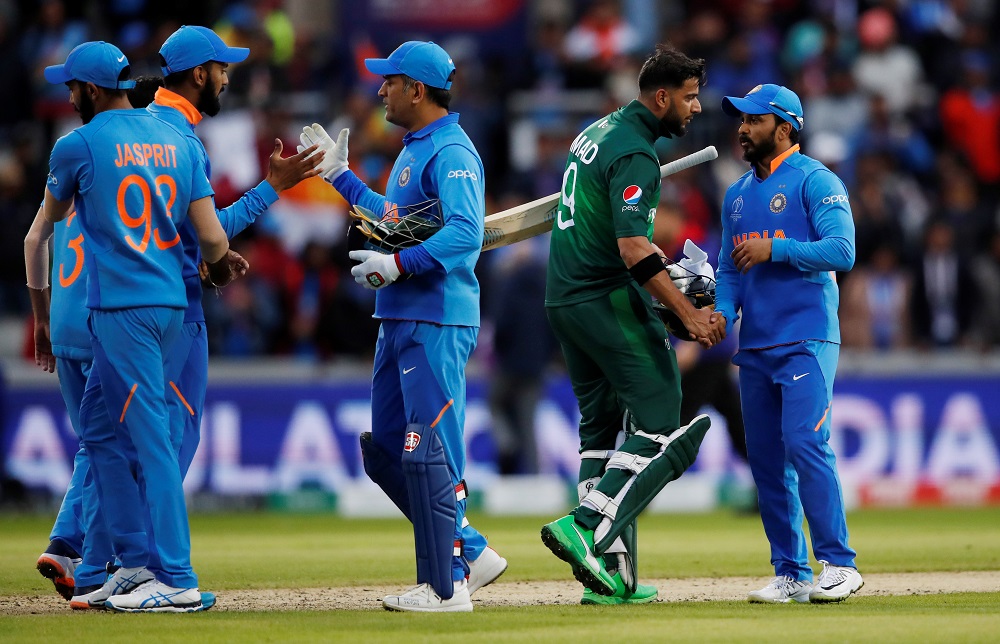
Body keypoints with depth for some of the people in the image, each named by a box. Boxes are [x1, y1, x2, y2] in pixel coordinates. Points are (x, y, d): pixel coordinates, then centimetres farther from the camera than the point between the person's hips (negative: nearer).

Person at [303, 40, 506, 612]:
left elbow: (466, 232, -25)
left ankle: (445, 586, -6)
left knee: (429, 453, -10)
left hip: (438, 323, -11)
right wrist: (340, 176, 33)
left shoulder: (451, 152, -13)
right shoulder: (414, 150, 19)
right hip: (399, 322, 11)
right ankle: (471, 553, 19)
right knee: (386, 452, 12)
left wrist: (397, 265, -29)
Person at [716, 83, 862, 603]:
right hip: (755, 346, 7)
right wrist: (723, 311, 2)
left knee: (805, 444, -17)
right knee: (766, 459, 5)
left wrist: (774, 250, -17)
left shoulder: (815, 181, -5)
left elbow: (842, 251, -16)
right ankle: (790, 574, 11)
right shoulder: (737, 195, 18)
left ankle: (838, 565, -13)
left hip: (806, 340, -7)